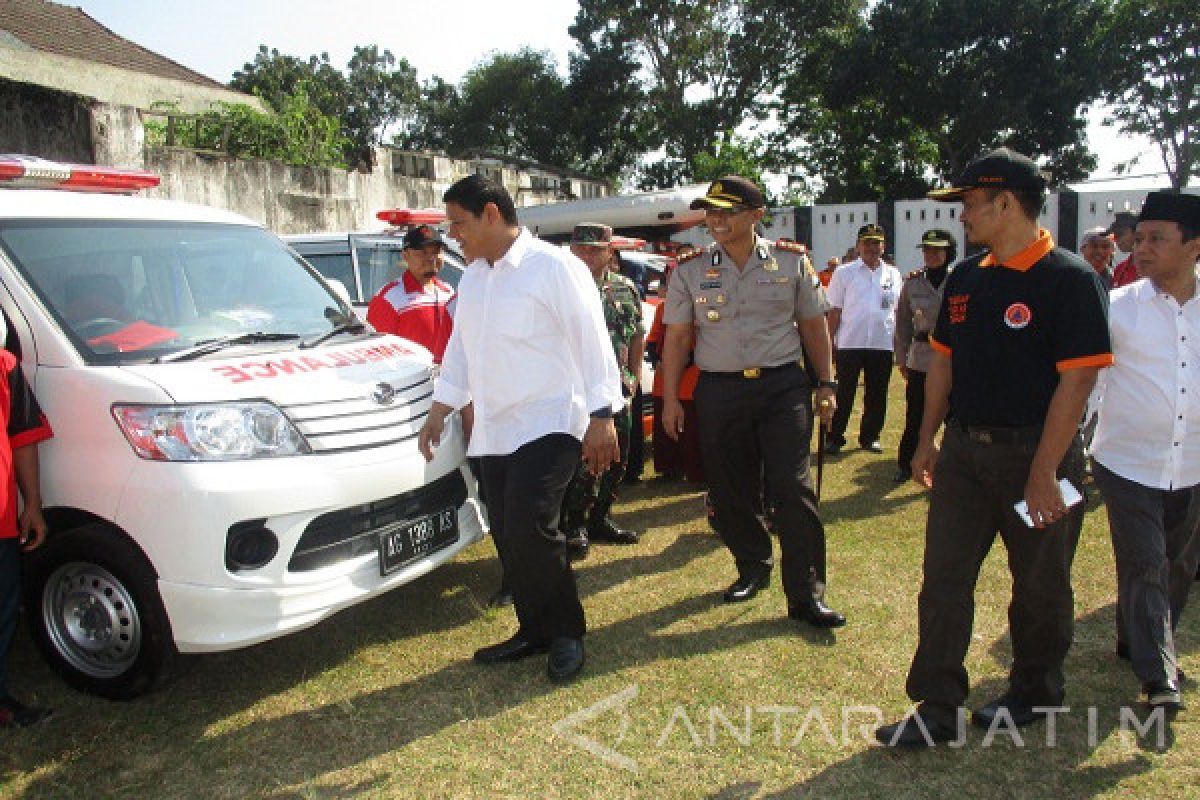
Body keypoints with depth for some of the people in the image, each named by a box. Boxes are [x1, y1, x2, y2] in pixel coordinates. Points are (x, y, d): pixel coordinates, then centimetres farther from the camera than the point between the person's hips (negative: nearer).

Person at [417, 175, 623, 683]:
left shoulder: (553, 265, -9)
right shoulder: (471, 277, 15)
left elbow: (591, 340, -12)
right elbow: (460, 346, 20)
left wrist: (602, 416, -16)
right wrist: (441, 408, 13)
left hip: (548, 423, -7)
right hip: (493, 429, 8)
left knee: (528, 531, -16)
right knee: (508, 538, 9)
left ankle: (566, 633, 6)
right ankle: (534, 631, 25)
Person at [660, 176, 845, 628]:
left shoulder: (790, 262, 2)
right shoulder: (690, 271, 2)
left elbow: (814, 326, 9)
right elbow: (676, 337, 5)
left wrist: (826, 384, 5)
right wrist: (670, 399, 2)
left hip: (784, 387, -1)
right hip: (719, 391, 2)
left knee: (792, 488, -7)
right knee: (730, 490, 8)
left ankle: (806, 595, 3)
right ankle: (753, 568, 31)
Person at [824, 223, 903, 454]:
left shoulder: (893, 274, 11)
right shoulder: (844, 273, 3)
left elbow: (898, 311, 14)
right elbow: (835, 311, 2)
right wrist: (829, 343, -2)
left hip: (883, 344, 3)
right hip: (849, 343, -3)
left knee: (877, 394, 8)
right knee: (844, 393, 0)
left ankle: (870, 436, 20)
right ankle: (835, 437, 8)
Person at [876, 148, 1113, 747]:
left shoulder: (1069, 278, -12)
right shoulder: (965, 278, 9)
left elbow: (1076, 379, -17)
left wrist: (1044, 472, -20)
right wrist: (927, 441, 12)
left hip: (1035, 453, -6)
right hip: (964, 450, 6)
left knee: (1039, 586, 11)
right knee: (943, 580, 5)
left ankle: (1035, 693, 34)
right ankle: (938, 710, 14)